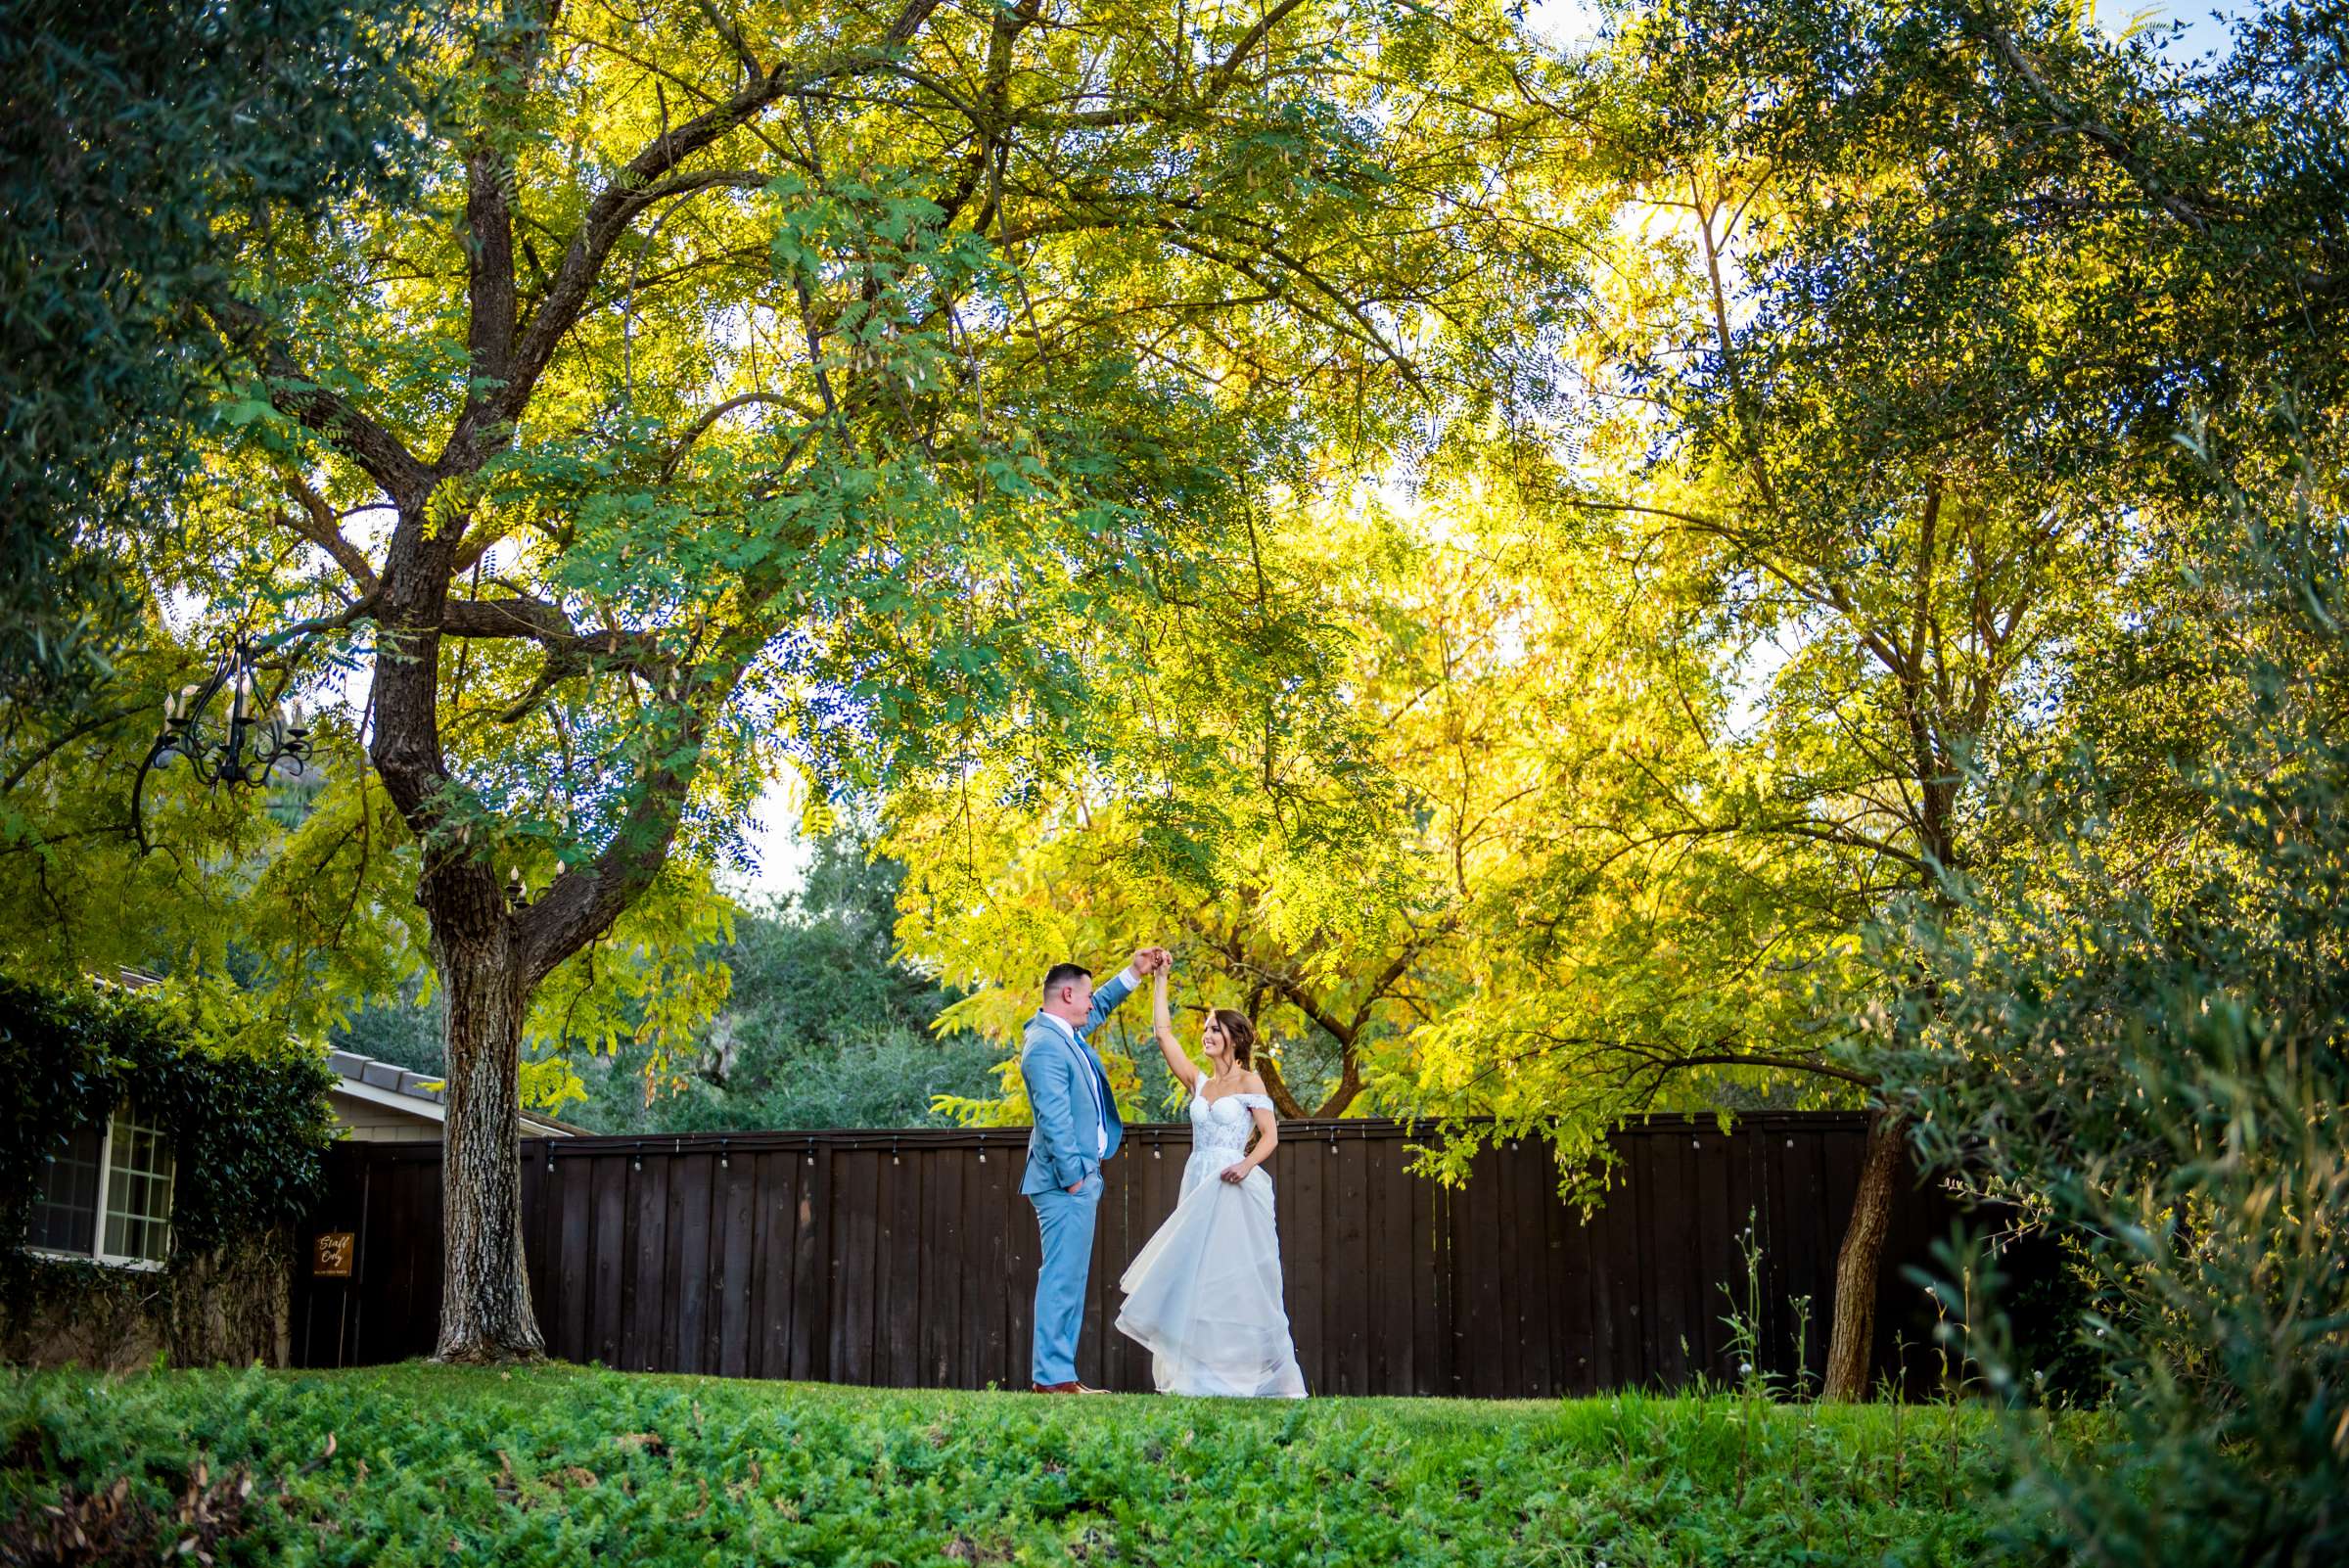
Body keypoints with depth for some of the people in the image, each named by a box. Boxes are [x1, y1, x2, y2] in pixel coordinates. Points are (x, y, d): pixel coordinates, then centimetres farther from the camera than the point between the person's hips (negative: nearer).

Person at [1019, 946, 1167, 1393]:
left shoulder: (1065, 1034, 14)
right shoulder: (1045, 1045, -16)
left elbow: (1101, 1006, 35)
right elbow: (1054, 1116, -21)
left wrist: (1135, 973, 26)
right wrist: (1072, 1175, -21)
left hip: (1079, 1177, 11)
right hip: (1066, 1180, -11)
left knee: (1069, 1278, 11)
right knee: (1063, 1277, -9)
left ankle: (1058, 1374, 15)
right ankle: (1053, 1377, -7)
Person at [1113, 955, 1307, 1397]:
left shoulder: (1249, 1082, 0)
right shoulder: (1199, 1082, 14)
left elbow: (1270, 1135, -5)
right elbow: (1164, 1032, 13)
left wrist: (1247, 1164, -24)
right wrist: (1159, 980, 11)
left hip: (1234, 1190, -6)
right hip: (1198, 1187, 6)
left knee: (1235, 1281, -7)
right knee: (1195, 1282, 2)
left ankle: (1266, 1377, 0)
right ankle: (1201, 1376, 5)